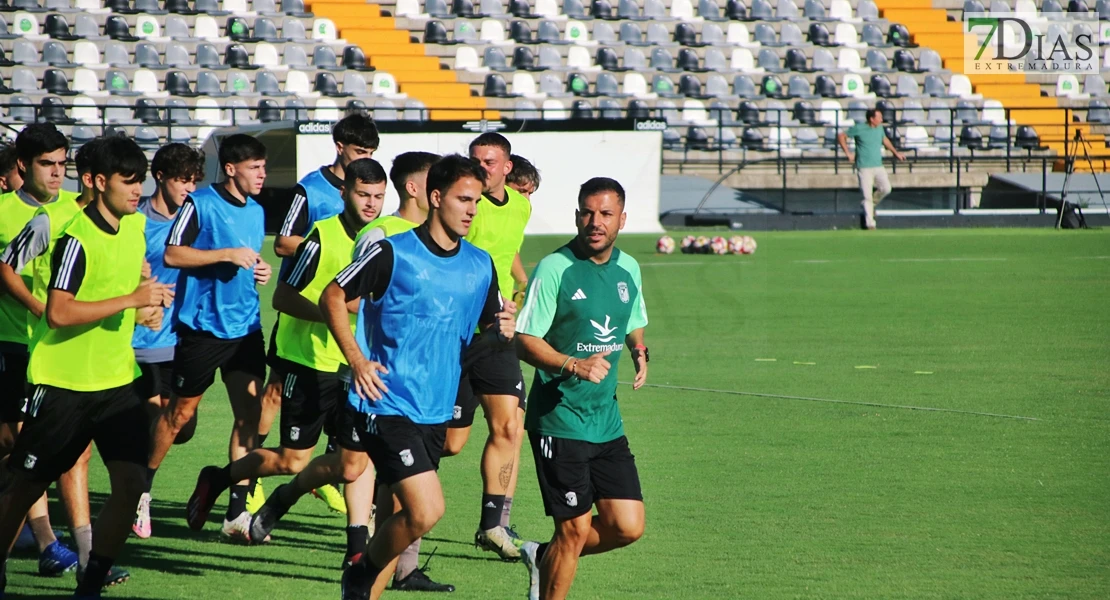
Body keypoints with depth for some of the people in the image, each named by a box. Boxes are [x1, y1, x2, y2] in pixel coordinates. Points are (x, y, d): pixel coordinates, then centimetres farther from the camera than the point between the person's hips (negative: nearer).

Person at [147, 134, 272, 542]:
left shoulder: (256, 212, 13)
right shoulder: (200, 204, -9)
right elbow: (172, 254, -15)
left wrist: (260, 272, 5)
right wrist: (227, 254, -19)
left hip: (245, 325, 6)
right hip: (203, 325, -6)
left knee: (250, 411, -4)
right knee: (181, 412, 5)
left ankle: (237, 511, -1)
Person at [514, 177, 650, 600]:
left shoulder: (628, 269, 8)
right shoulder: (555, 268, -12)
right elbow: (525, 341, -13)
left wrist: (639, 352, 1)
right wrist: (573, 365, -28)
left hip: (607, 420, 6)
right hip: (558, 419, -6)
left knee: (627, 527, 3)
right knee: (574, 529, -7)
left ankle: (544, 558, 27)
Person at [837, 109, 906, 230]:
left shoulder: (879, 128, 8)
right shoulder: (858, 128, -9)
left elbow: (885, 139, 28)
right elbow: (841, 137, -2)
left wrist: (896, 153, 27)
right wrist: (848, 153, -7)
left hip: (878, 166, 5)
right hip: (864, 168, -5)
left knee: (886, 188, -15)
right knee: (867, 196, -8)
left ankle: (871, 204, 13)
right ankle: (870, 223, -2)